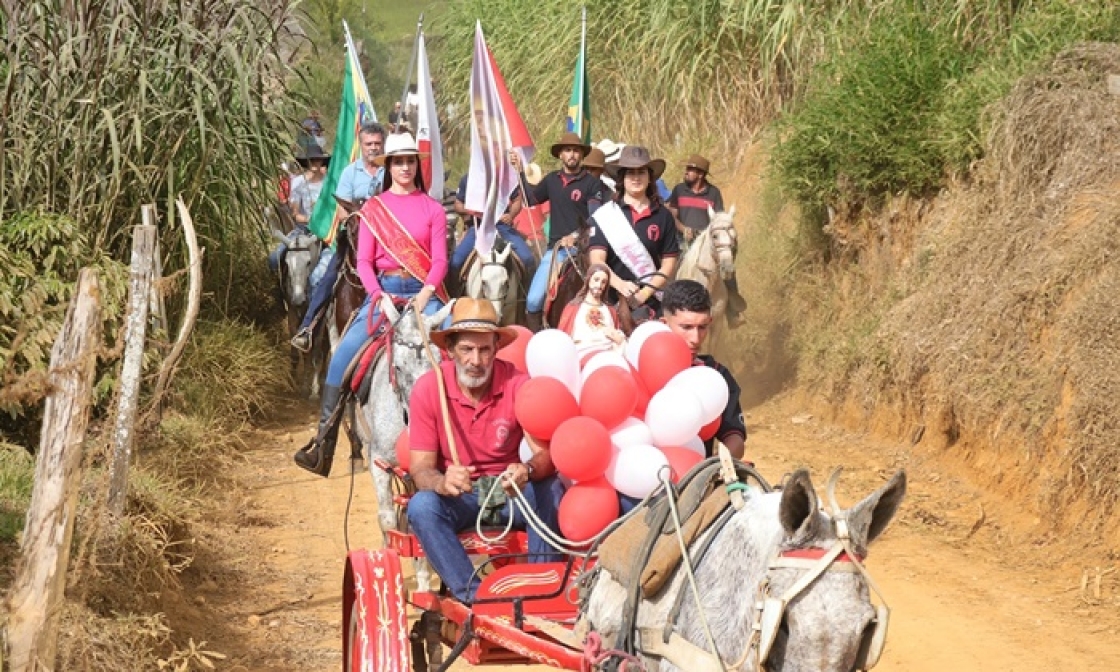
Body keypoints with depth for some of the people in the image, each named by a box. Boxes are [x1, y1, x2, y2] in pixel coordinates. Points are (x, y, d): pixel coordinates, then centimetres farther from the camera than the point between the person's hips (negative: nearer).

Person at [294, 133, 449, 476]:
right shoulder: (373, 208, 9)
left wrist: (426, 293, -16)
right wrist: (380, 296, -13)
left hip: (423, 292, 0)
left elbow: (440, 259, 2)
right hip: (383, 289, 0)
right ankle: (324, 441, -16)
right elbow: (363, 260, 3)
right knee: (343, 355, -18)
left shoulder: (432, 208, 9)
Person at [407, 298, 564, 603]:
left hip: (510, 492, 0)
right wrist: (443, 483, -39)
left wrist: (528, 471, -42)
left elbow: (546, 453, -17)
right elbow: (420, 468, -14)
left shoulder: (517, 384, -12)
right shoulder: (428, 389, -13)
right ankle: (474, 596, -32)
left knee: (550, 490, -29)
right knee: (420, 506, -31)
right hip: (457, 498, 0)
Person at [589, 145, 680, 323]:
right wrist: (620, 285, -22)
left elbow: (669, 263, 6)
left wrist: (645, 292, -9)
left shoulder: (663, 216, 7)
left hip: (649, 301, 1)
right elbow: (597, 259, -4)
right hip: (610, 301, -1)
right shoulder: (606, 214, 3)